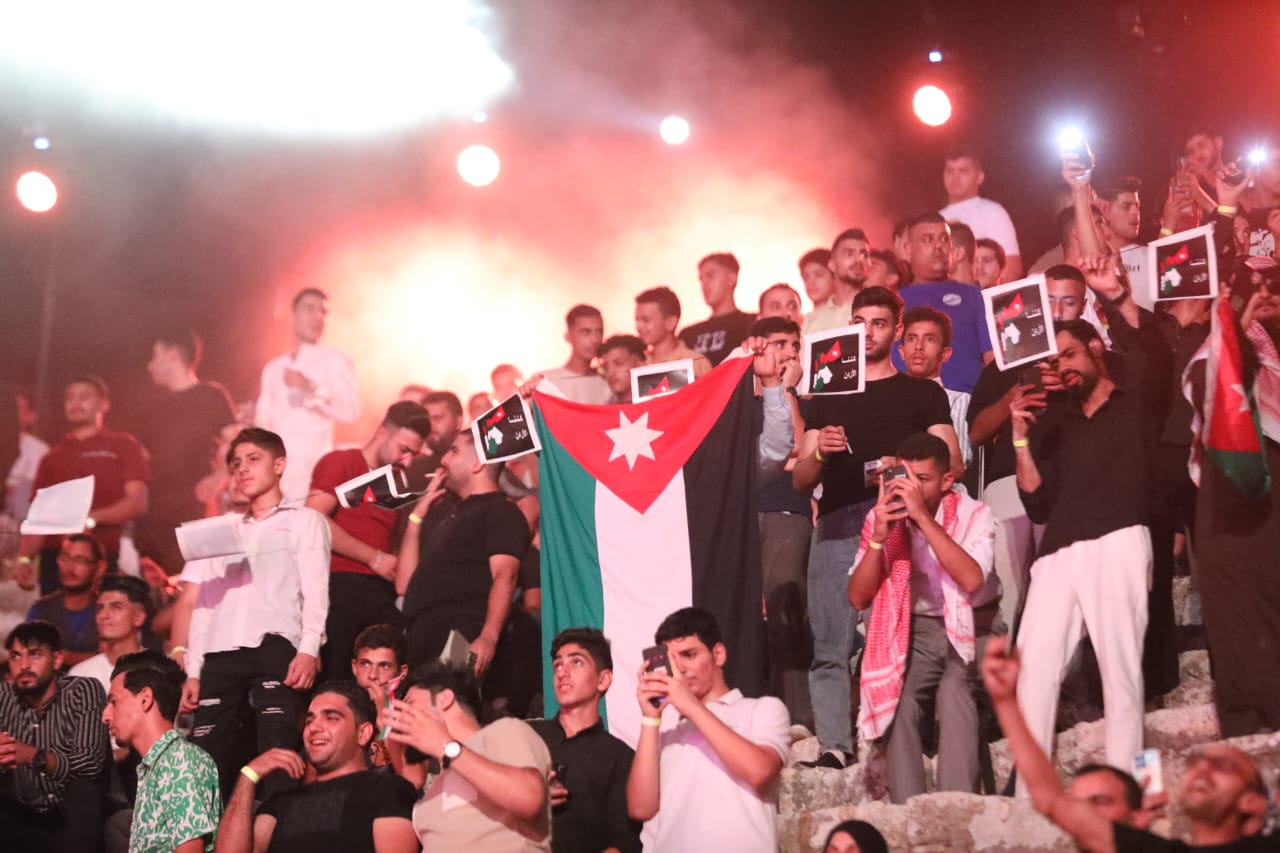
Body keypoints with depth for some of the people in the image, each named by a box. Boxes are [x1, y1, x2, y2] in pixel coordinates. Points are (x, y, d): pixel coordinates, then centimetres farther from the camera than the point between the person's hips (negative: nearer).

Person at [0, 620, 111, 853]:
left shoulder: (83, 691, -9)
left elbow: (91, 763, -22)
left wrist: (35, 756, -37)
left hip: (77, 816, -3)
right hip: (23, 818, 3)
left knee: (84, 788, -33)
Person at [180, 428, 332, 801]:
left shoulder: (304, 521, 15)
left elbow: (315, 590, 2)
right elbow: (204, 603, 23)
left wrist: (309, 649, -14)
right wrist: (193, 670, 13)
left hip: (275, 648, -5)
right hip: (220, 656, 5)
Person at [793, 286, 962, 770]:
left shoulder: (923, 394, 17)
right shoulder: (826, 398, 23)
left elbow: (952, 464, 7)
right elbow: (800, 480, 19)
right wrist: (820, 453, -3)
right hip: (836, 527, 2)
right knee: (830, 648, -8)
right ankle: (833, 746, -9)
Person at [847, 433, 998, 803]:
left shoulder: (973, 514, -13)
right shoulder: (881, 518, -5)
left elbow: (972, 580, -32)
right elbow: (858, 598, -8)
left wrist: (922, 516, -35)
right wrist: (878, 538, -23)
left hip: (971, 624, -2)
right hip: (915, 630, 3)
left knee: (953, 689, -32)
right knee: (898, 699, -25)